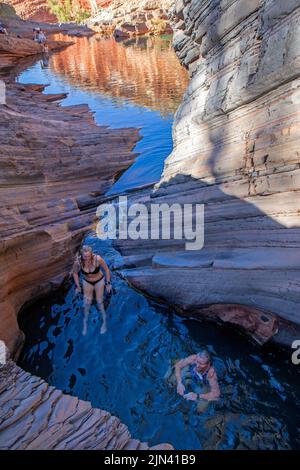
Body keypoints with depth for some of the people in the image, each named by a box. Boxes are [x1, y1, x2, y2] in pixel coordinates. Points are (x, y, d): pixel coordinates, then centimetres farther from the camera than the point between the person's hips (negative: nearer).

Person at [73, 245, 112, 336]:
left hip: (99, 281, -1)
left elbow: (106, 269, -17)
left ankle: (104, 322, 29)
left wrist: (108, 283, -9)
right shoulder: (77, 262, -29)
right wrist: (77, 286, -1)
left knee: (99, 302, 5)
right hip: (87, 282, 2)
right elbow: (75, 273, -7)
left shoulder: (98, 259, -35)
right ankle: (85, 323, 32)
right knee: (87, 303, 8)